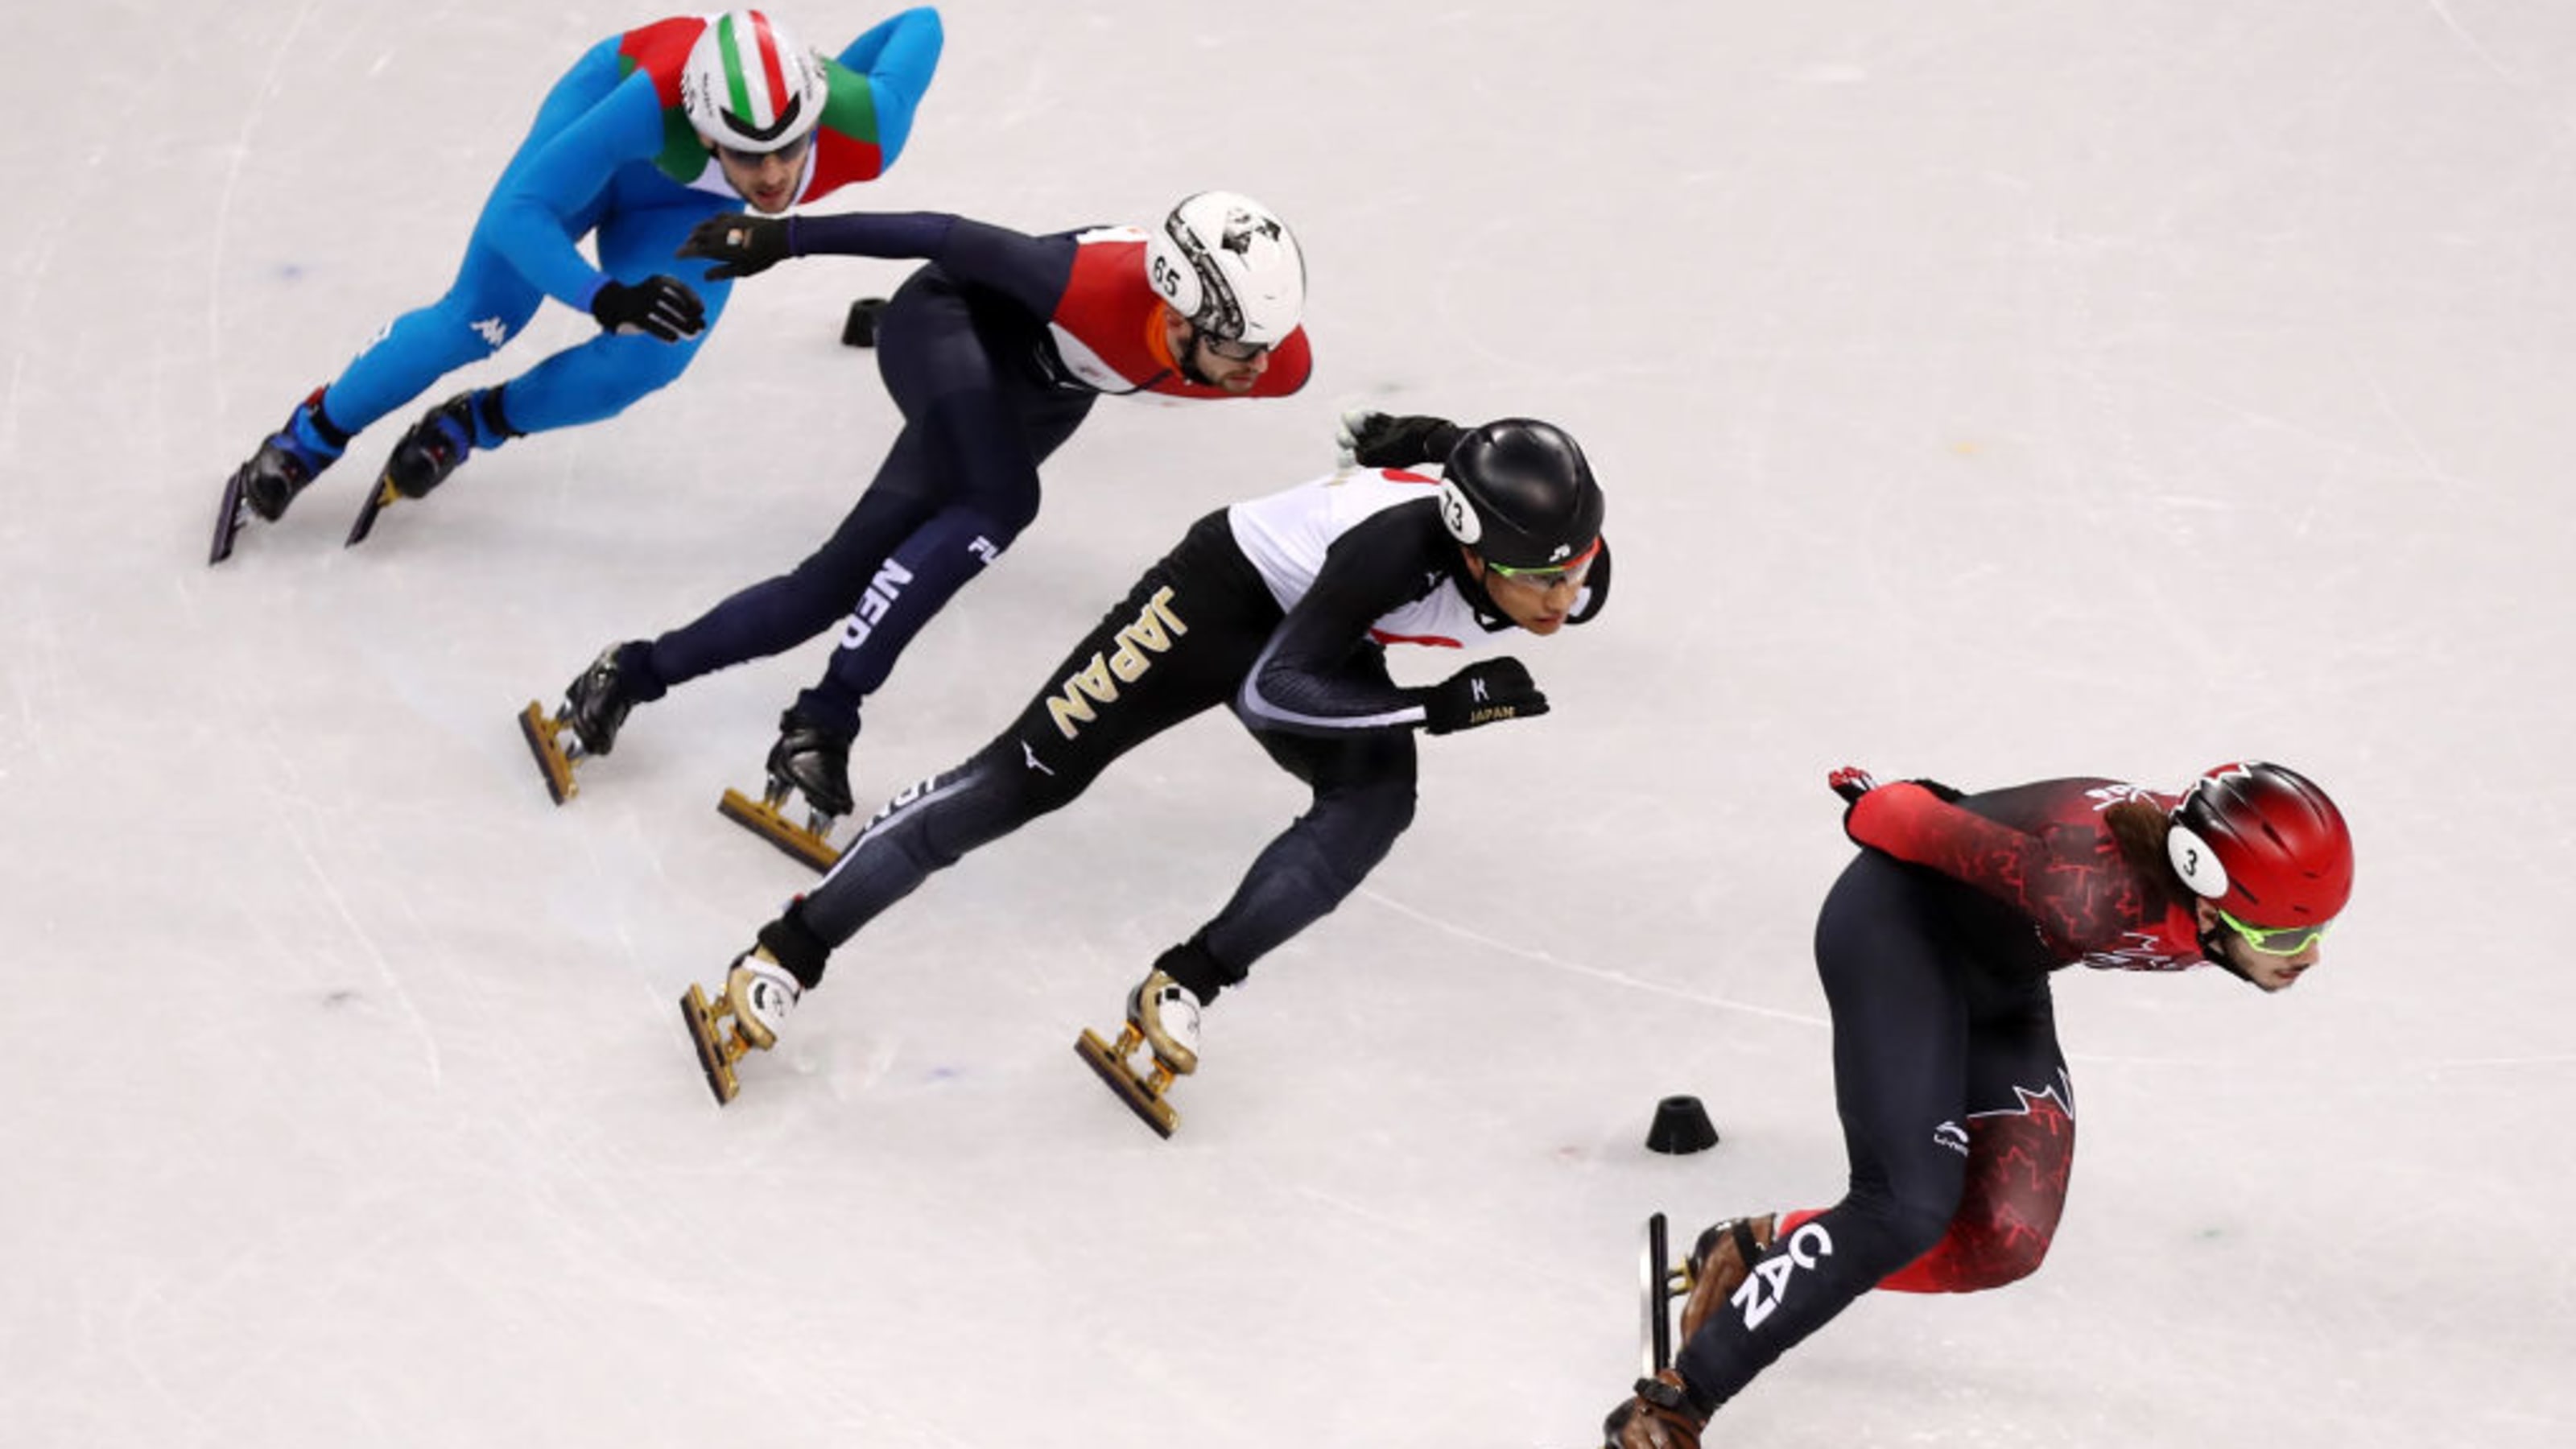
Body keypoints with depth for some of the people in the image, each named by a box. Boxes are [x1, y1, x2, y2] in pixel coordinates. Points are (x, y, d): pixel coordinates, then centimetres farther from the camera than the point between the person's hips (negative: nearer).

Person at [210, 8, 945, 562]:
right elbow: (517, 213, -41)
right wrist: (605, 297, -56)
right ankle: (306, 440, 20)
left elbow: (920, 26, -18)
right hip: (607, 136, -3)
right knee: (476, 321, -3)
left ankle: (470, 426, 12)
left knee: (644, 362, -15)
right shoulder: (650, 101, -48)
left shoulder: (864, 131, -40)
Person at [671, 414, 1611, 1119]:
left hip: (1331, 633, 6)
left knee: (1378, 801, -23)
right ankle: (786, 955, -5)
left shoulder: (1577, 570, -24)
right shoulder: (1400, 543, -42)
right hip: (1229, 592, -6)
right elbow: (1273, 690, -39)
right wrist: (1436, 707, -42)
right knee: (1029, 773, -10)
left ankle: (1183, 989, -17)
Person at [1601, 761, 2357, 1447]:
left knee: (2003, 1244, -5)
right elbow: (1939, 832, -26)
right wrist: (1877, 807, -4)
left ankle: (1761, 1252, 14)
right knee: (1907, 1210, -24)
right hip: (1900, 926, -8)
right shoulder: (2095, 896, -41)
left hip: (1998, 974, 8)